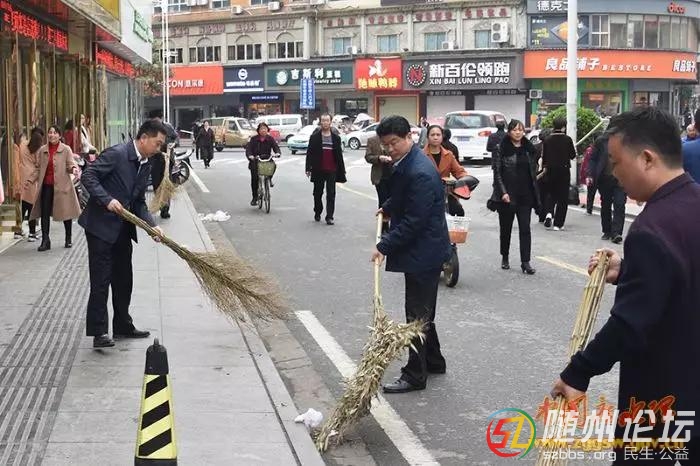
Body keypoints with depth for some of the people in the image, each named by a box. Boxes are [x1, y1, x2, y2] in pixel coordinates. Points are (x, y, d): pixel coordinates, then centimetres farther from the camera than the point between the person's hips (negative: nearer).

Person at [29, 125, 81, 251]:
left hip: (62, 185, -3)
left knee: (66, 212, 7)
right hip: (47, 185, 3)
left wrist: (74, 169, -30)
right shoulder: (42, 150, 9)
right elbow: (39, 167, 16)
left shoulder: (66, 149, -2)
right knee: (44, 213, -2)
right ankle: (45, 240, 2)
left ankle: (68, 239, 23)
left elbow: (71, 164, -7)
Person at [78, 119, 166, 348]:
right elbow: (88, 176, -19)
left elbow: (139, 203, 11)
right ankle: (98, 332, 0)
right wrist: (107, 200, -29)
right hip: (101, 225, -9)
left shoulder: (145, 166, 9)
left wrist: (152, 226, -4)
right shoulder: (116, 154, -16)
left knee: (124, 279, 15)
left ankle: (123, 325, 27)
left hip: (122, 229, 9)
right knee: (101, 280, -6)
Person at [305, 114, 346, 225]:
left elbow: (339, 155, 8)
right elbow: (309, 154, 1)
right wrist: (308, 168, -7)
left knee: (331, 194, -3)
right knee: (318, 193, 12)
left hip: (332, 171, 0)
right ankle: (317, 213, 28)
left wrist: (342, 171, 5)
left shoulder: (336, 138, 7)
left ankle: (329, 217, -3)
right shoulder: (315, 137, 3)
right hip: (318, 170, 0)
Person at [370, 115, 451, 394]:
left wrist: (384, 246, -24)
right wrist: (387, 208, 34)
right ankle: (433, 361, 33)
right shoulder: (405, 163, 7)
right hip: (421, 250, 10)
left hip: (423, 253, -10)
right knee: (422, 312, 20)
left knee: (417, 314, -1)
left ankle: (415, 375, 8)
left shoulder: (420, 173, -25)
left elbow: (414, 221, -26)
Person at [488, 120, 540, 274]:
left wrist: (535, 193, 7)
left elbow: (533, 171, 13)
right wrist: (503, 192, -14)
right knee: (506, 228, 10)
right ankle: (505, 258, 27)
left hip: (525, 196, 2)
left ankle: (525, 262, -3)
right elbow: (497, 172, -5)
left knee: (525, 228, -4)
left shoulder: (529, 149, 8)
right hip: (506, 196, -2)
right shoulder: (502, 149, -3)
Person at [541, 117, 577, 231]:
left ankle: (549, 213, -8)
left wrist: (544, 167, 21)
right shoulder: (567, 140, -10)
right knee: (563, 197, 6)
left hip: (550, 170, 3)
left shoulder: (547, 140, -1)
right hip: (564, 171, -3)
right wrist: (574, 149, 18)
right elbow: (572, 155, -2)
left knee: (551, 194, 19)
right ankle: (558, 224, 5)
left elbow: (544, 156, 5)